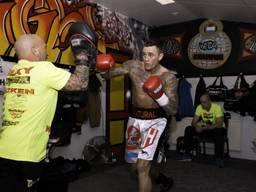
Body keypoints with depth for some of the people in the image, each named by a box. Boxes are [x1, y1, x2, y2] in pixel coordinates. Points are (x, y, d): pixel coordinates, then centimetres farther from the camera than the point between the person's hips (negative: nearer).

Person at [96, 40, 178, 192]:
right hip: (135, 119, 5)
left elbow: (173, 110, -15)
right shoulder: (133, 66, -6)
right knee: (136, 166, 19)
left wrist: (159, 95, -31)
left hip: (155, 121, -5)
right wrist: (104, 69, -22)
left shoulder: (168, 77, -15)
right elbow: (108, 74, 0)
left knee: (142, 167, -16)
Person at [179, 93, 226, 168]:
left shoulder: (217, 107, -22)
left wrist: (203, 128, -39)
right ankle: (187, 154, -7)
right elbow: (193, 122, -11)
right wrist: (196, 126, -36)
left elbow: (219, 124, -31)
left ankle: (219, 157, -27)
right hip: (205, 129, 5)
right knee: (188, 129, -15)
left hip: (216, 129, -4)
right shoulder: (199, 107, -9)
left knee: (218, 131, -40)